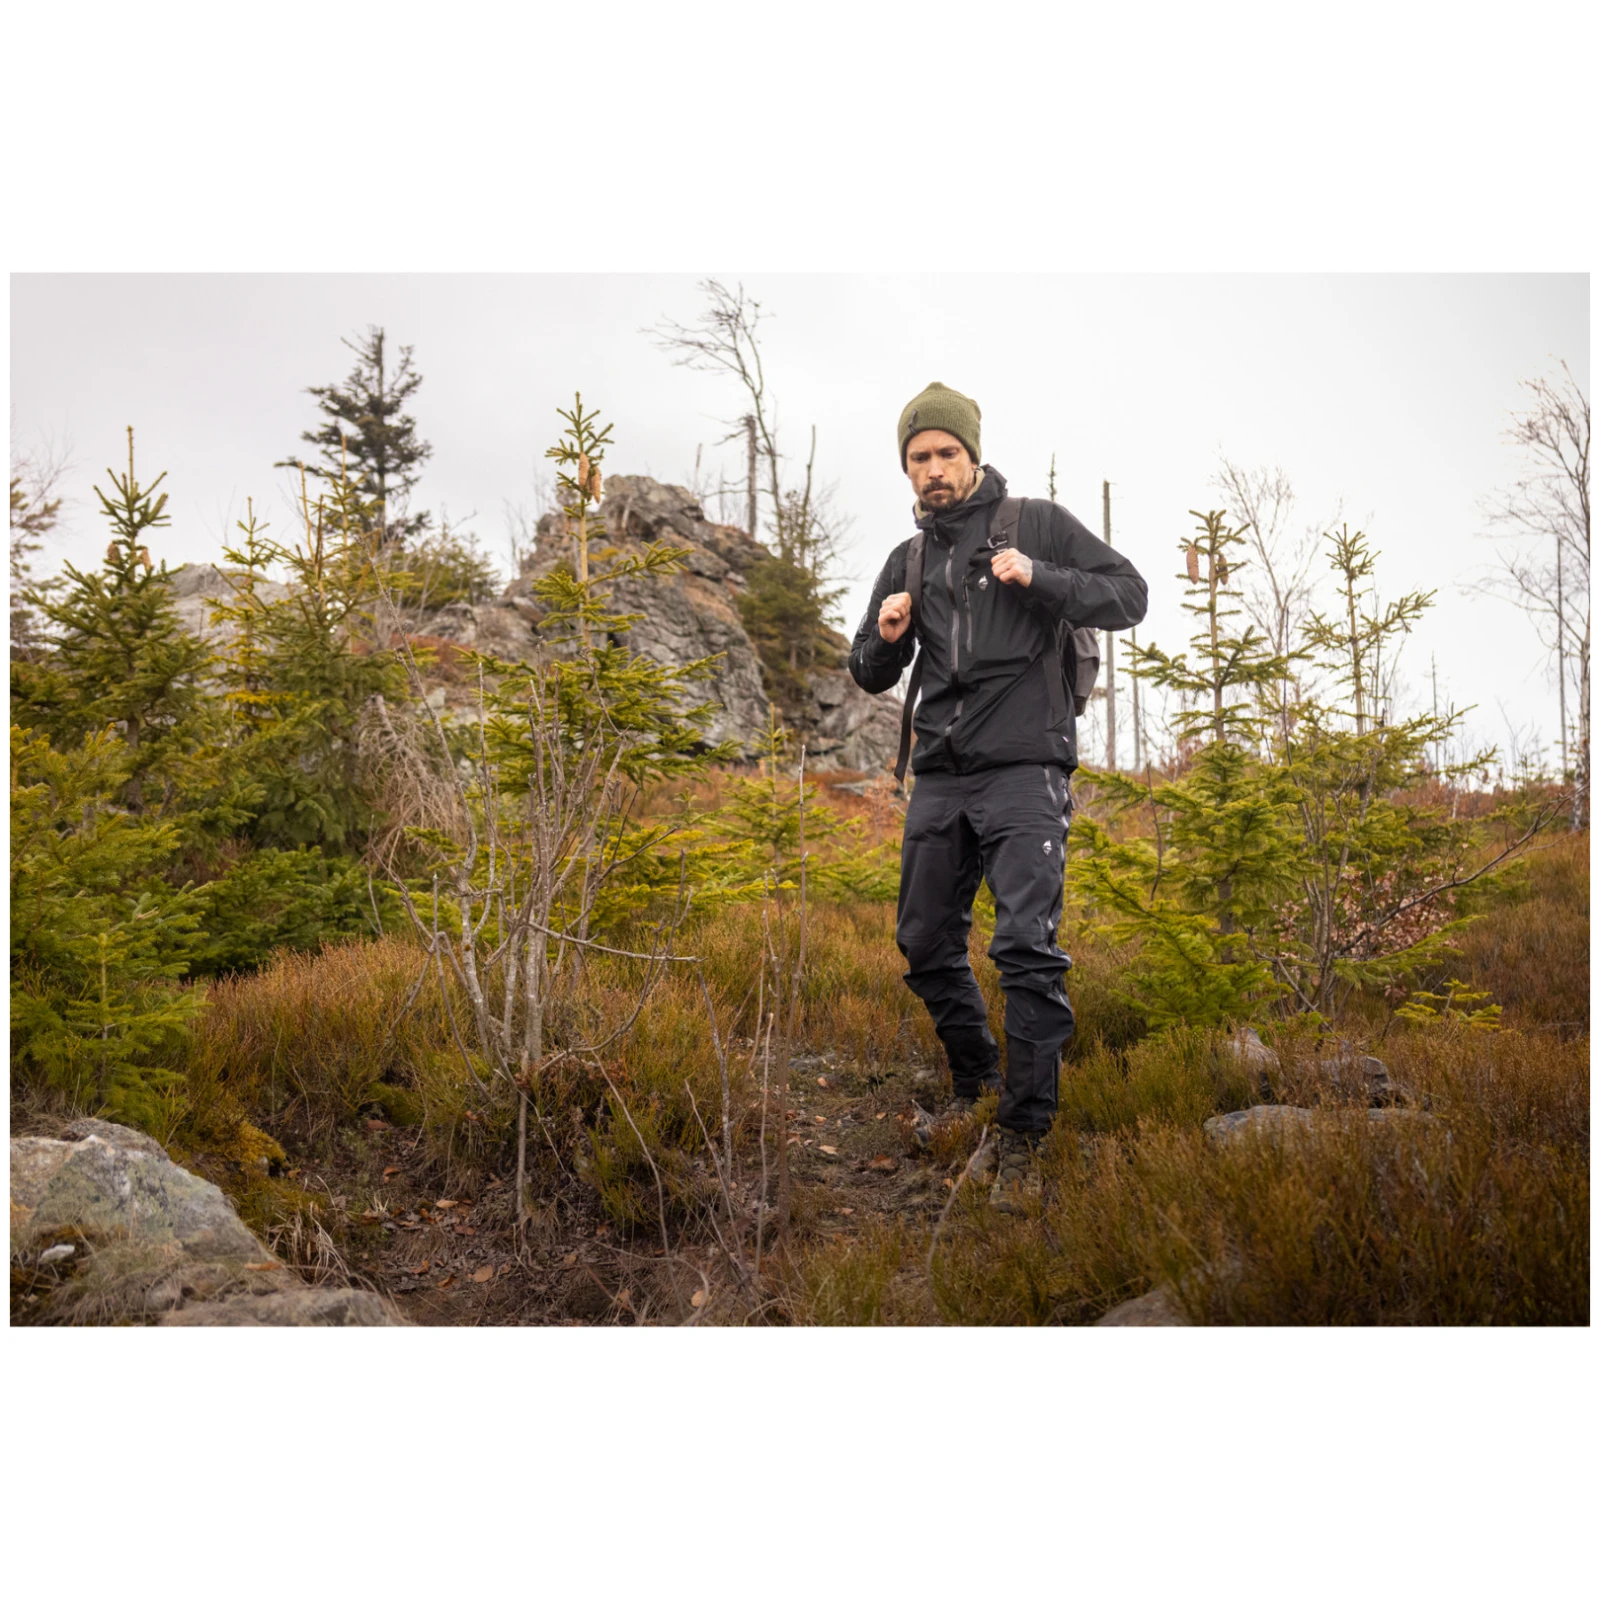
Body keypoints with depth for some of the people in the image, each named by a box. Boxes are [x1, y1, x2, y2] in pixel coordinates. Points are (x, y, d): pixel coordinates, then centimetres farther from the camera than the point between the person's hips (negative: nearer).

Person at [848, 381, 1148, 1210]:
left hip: (1024, 770, -5)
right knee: (925, 944, 10)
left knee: (1027, 946, -14)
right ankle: (975, 1079, 34)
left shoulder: (1038, 524, 4)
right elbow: (869, 675, 21)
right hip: (939, 777, 6)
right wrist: (886, 637, -2)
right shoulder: (907, 560, 17)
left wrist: (1039, 578, -16)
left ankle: (1023, 1135, -4)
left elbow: (1128, 595, -1)